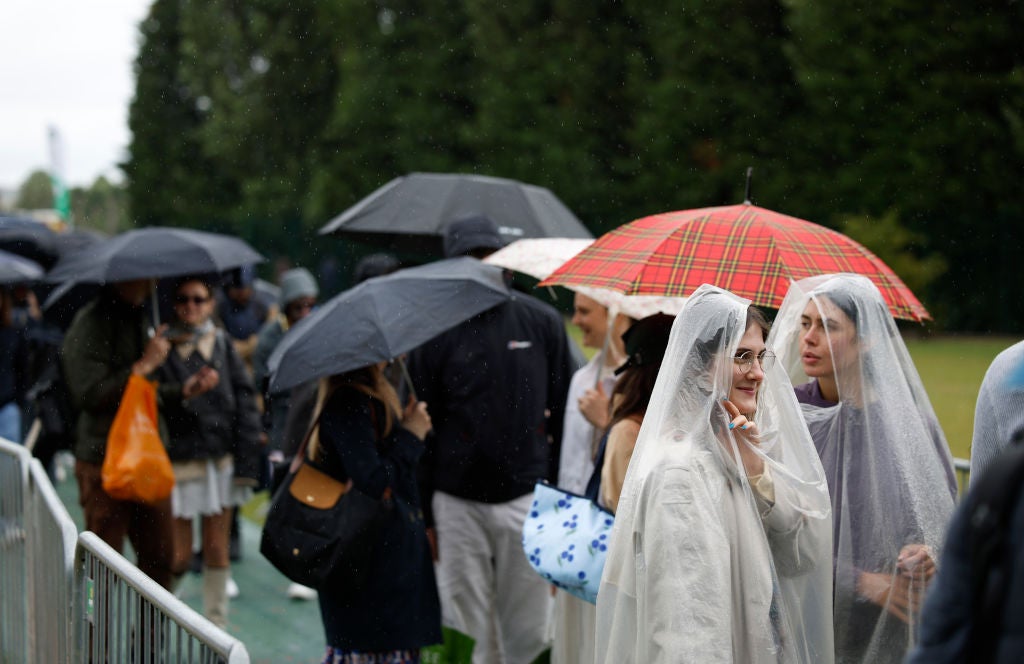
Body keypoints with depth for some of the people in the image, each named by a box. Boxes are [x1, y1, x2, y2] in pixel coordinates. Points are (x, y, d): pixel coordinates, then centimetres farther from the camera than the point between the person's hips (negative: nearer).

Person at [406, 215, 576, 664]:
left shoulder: (543, 323, 6)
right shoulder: (436, 333, 2)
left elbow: (564, 411, 9)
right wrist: (422, 510, 0)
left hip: (527, 497, 1)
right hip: (457, 504, -1)